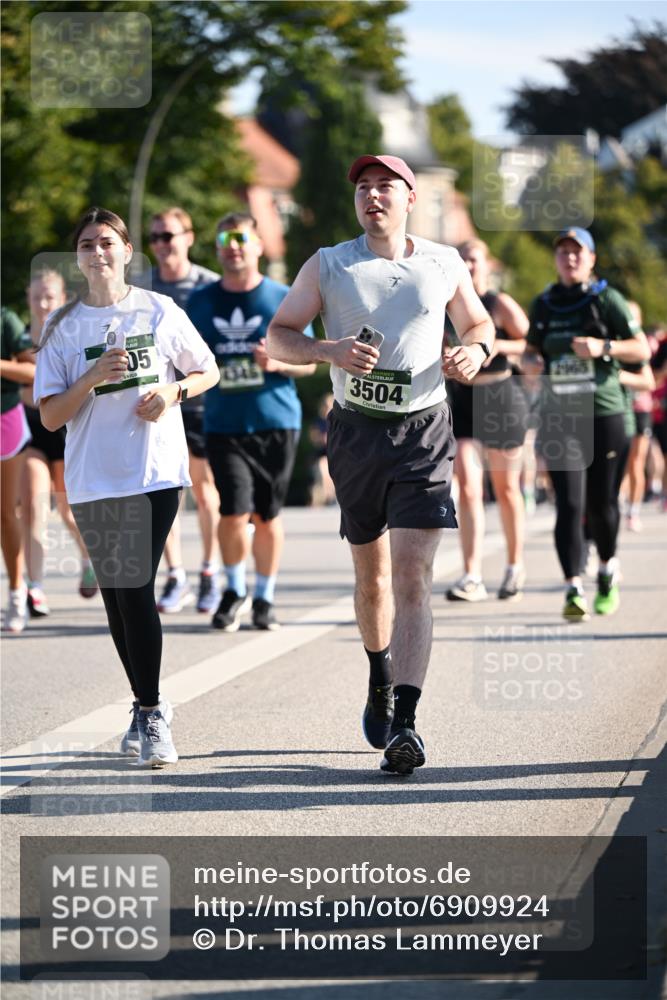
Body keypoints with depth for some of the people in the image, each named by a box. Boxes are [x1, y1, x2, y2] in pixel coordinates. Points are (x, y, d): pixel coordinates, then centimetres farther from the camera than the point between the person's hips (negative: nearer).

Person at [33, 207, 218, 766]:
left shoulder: (159, 311, 3)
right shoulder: (62, 327, 4)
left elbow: (208, 372, 14)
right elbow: (50, 416, 0)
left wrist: (173, 391, -7)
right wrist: (93, 377, -15)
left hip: (155, 472, -2)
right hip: (92, 479, 3)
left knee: (136, 587, -14)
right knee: (116, 596, 8)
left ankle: (151, 713, -7)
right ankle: (148, 707, 22)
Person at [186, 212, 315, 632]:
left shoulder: (284, 299, 3)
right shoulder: (201, 302, 9)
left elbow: (308, 362, 5)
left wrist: (277, 363, -14)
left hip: (276, 422, -1)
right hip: (224, 424, 1)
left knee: (267, 515, 5)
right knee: (234, 512, -11)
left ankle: (265, 598, 21)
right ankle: (235, 591, 12)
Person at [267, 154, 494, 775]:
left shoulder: (445, 265, 5)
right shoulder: (328, 266, 2)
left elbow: (478, 324, 19)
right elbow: (278, 336, 2)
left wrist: (475, 352, -5)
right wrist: (330, 351, -17)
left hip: (425, 430, -1)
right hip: (357, 430, 1)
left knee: (412, 574, -14)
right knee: (371, 574, 13)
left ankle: (404, 724, -20)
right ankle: (380, 681, 41)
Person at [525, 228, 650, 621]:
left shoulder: (607, 300, 0)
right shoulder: (543, 305, 10)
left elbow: (642, 350, -1)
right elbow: (532, 349, 25)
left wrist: (604, 347, -17)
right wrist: (531, 361, 1)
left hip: (604, 414, -2)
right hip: (559, 416, 2)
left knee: (601, 503, 5)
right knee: (570, 503, -10)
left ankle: (609, 567, 34)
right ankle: (574, 588, -15)